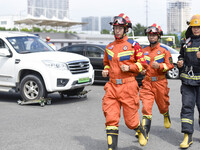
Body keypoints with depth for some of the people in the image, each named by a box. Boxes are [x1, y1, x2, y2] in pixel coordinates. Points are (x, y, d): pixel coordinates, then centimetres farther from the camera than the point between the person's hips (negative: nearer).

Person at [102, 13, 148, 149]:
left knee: (131, 120, 4)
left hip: (128, 86, -4)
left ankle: (142, 131, 37)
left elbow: (143, 63, 1)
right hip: (112, 87, 4)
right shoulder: (109, 47, 14)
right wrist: (106, 70, 10)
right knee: (111, 119, -5)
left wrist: (129, 67, -13)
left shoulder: (133, 45, -1)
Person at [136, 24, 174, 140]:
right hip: (147, 82, 2)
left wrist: (159, 66, -19)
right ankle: (145, 132, -11)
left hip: (160, 81, -2)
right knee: (146, 106, -9)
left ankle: (166, 117, 49)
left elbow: (170, 65, -3)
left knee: (163, 104, 13)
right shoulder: (144, 51, 10)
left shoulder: (164, 50, -1)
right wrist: (141, 70, 2)